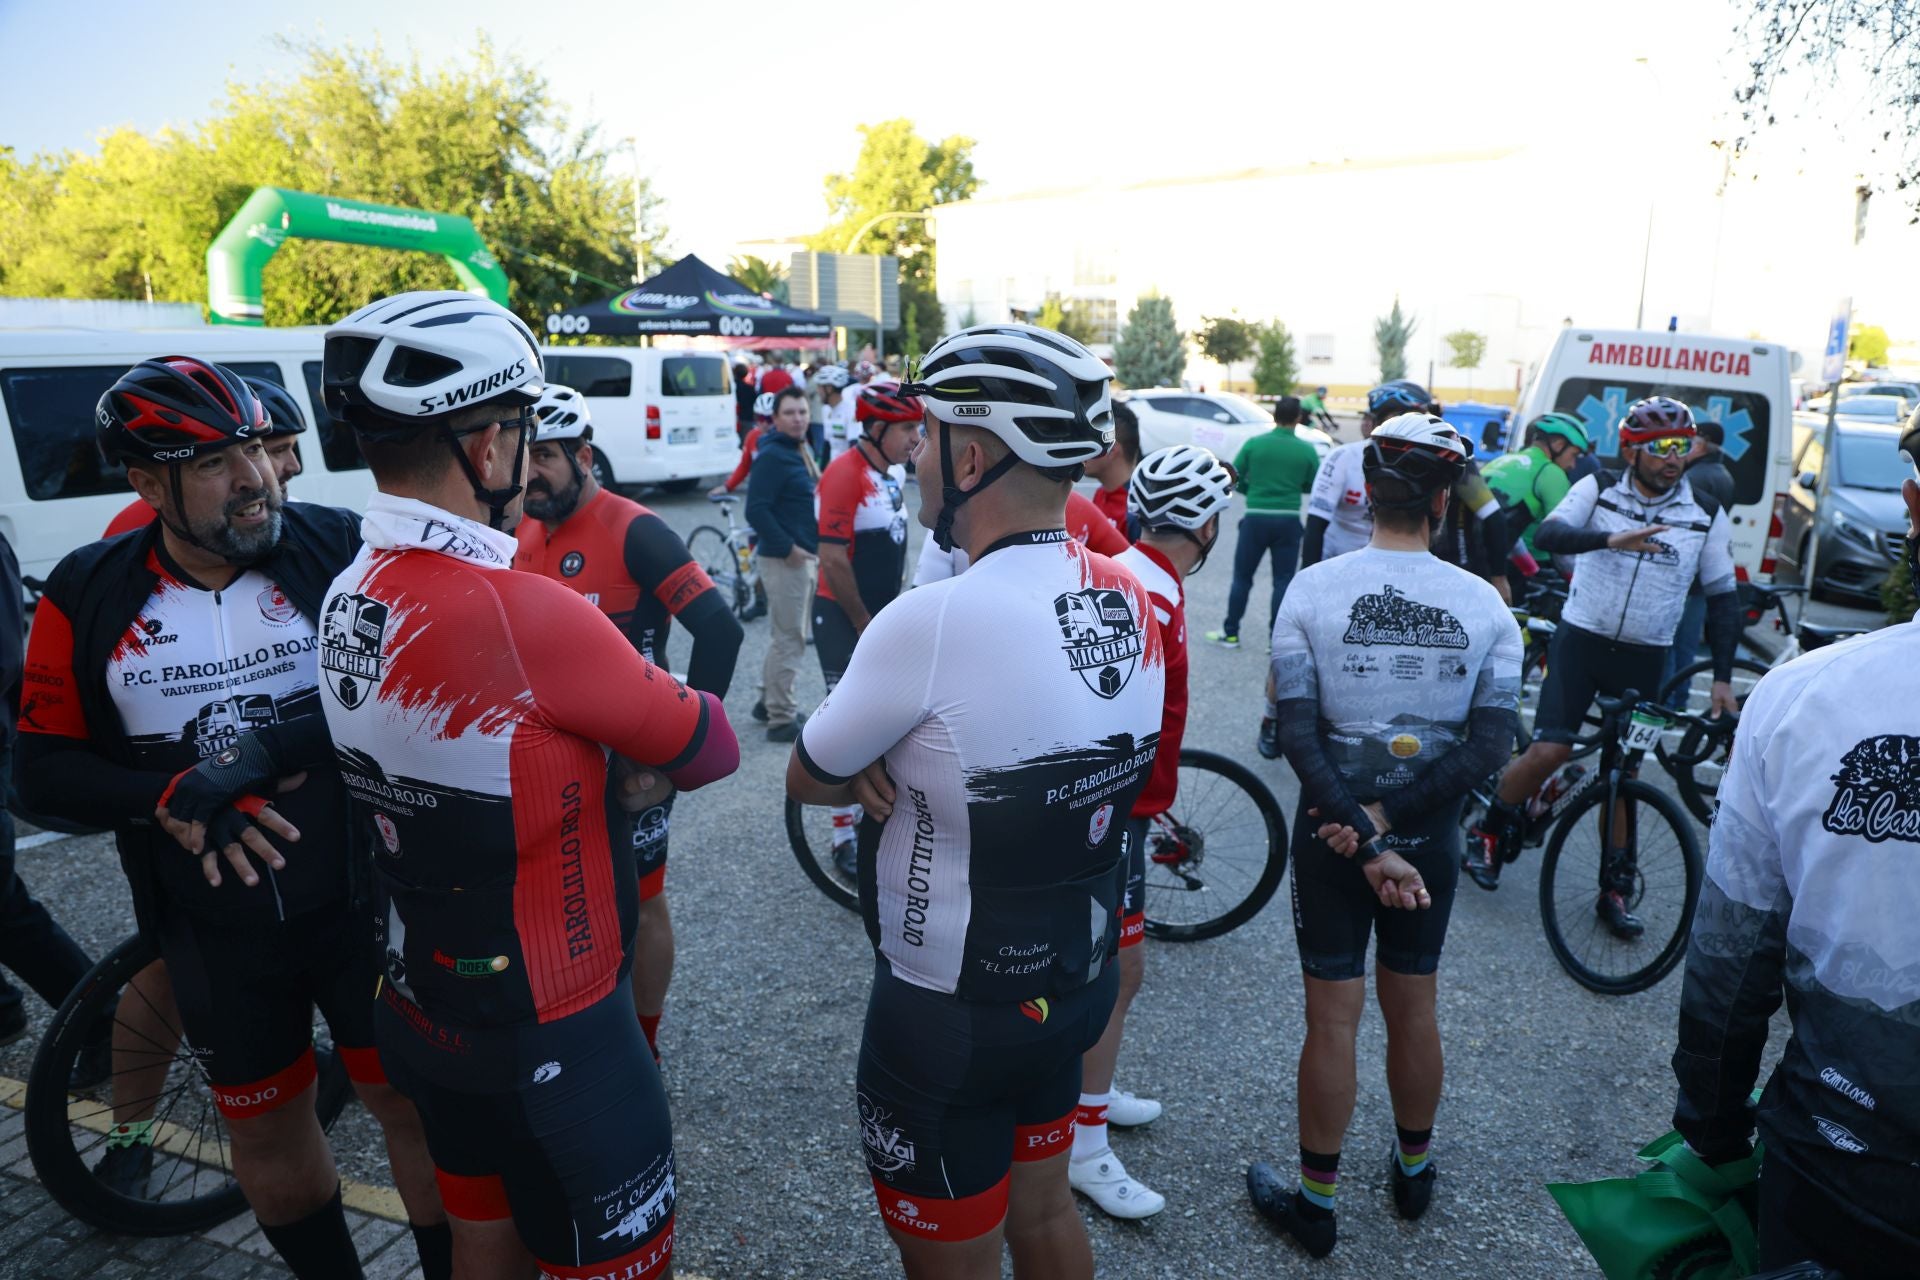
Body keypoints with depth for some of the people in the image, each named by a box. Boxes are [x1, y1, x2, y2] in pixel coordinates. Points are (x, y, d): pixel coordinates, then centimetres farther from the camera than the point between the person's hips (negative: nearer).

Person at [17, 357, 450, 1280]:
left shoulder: (337, 549, -11)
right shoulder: (89, 597, -4)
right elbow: (43, 771, -1)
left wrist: (288, 746, -28)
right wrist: (171, 798, -19)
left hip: (364, 906, -2)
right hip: (215, 932, 3)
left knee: (418, 1107, 9)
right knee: (265, 1131, 20)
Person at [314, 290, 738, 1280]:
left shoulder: (348, 596, -2)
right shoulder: (519, 611, -29)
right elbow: (710, 747, -17)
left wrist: (618, 751, -9)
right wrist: (658, 759, 2)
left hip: (419, 1005, 8)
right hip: (547, 1036, -8)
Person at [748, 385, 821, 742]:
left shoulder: (801, 451, 13)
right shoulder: (772, 456, -16)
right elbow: (756, 511, -23)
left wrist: (812, 543, 13)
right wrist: (788, 548, -21)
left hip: (802, 555, 10)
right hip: (783, 559, -10)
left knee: (787, 634, 19)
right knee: (790, 638, -4)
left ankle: (769, 701, 33)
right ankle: (781, 719, 5)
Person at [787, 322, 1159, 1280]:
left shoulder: (935, 618, -29)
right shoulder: (1128, 600, -5)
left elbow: (804, 779, -14)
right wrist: (917, 766, -11)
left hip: (952, 1016, -7)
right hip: (1075, 977, 7)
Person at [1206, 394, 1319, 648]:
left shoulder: (1254, 444, -4)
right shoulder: (1307, 450, -4)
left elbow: (1233, 478, -2)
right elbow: (1313, 487, 4)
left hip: (1256, 518, 0)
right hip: (1288, 520, 0)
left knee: (1242, 577, 12)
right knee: (1283, 581, 8)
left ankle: (1230, 633, 18)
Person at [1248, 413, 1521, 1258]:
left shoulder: (1312, 590, -12)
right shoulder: (1484, 604, -8)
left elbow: (1297, 735, -18)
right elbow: (1492, 744, -12)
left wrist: (1364, 838, -18)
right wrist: (1391, 817, -14)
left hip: (1331, 829, -2)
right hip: (1432, 834, 2)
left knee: (1333, 1016, 9)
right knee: (1413, 1007, 20)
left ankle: (1315, 1201, 25)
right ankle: (1413, 1170, 42)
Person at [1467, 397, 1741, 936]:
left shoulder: (1707, 515, 1)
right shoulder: (1599, 490, -4)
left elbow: (1722, 597, 6)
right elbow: (1548, 534, -19)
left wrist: (1722, 678, 1)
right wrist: (1610, 538, -37)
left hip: (1643, 659, 2)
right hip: (1581, 640, -2)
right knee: (1549, 751, -13)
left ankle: (1615, 890, 20)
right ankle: (1492, 830, 13)